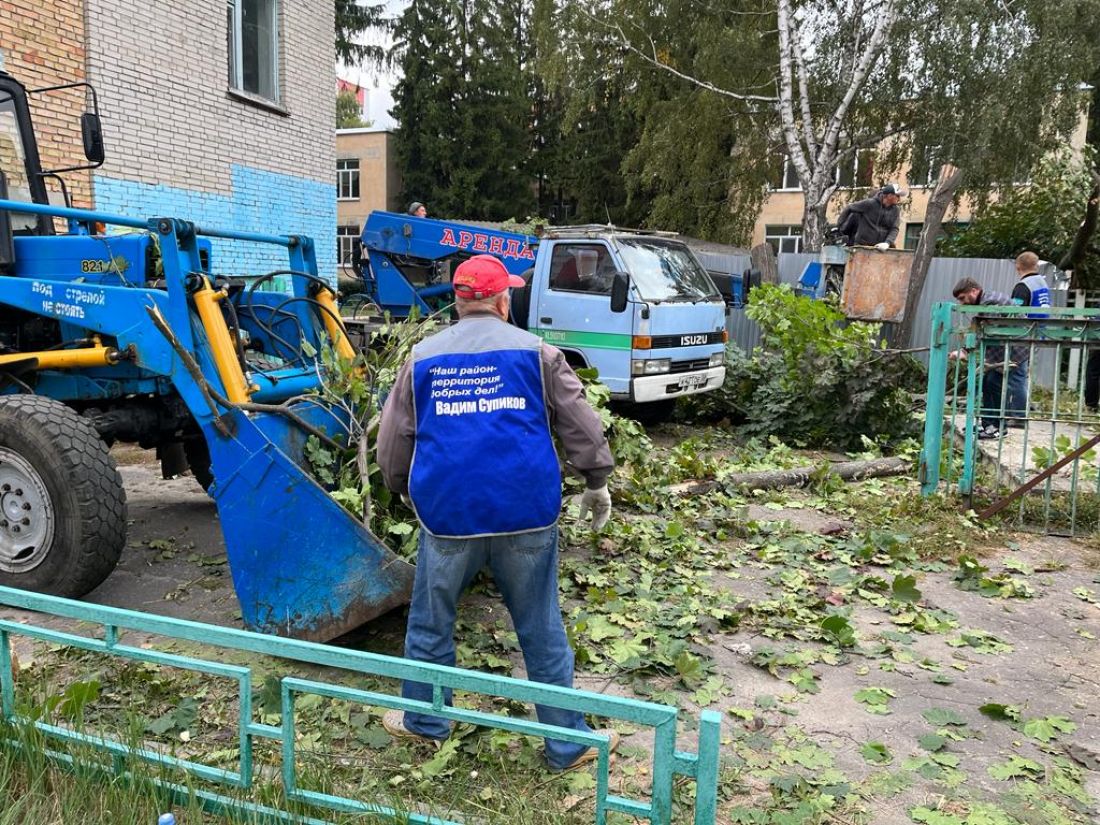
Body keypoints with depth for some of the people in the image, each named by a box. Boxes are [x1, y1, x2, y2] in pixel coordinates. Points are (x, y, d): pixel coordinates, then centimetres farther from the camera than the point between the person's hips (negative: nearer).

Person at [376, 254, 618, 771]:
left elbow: (392, 444, 11)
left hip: (447, 515, 1)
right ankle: (568, 742, 20)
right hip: (526, 515, 0)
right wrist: (597, 482, 16)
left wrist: (404, 491, 28)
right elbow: (579, 424, 3)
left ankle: (423, 722, 35)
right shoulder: (534, 351, 2)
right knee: (541, 630, 9)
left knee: (430, 622, 19)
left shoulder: (423, 358, 6)